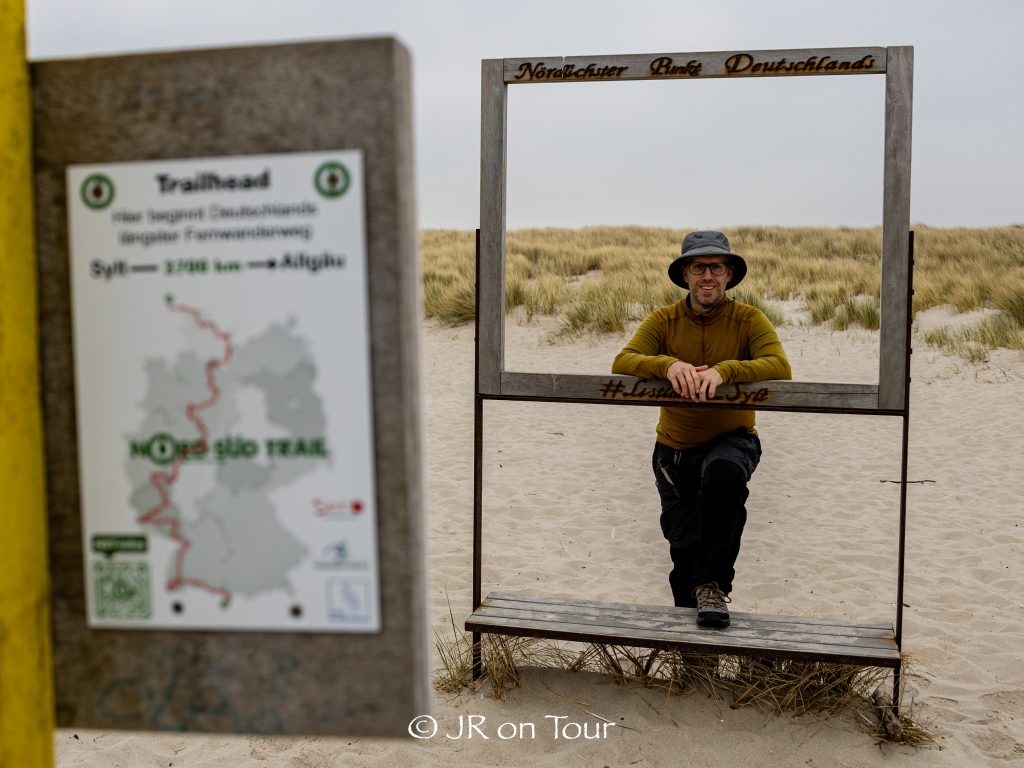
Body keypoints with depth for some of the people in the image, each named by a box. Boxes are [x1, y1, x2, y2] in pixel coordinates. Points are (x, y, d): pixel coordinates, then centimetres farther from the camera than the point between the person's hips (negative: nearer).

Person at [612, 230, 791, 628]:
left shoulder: (749, 319, -7)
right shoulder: (663, 320, -3)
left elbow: (780, 367, -23)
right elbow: (622, 363, -17)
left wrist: (723, 370, -40)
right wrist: (668, 365, -37)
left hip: (732, 441, -2)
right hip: (674, 449, 2)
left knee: (724, 472, -37)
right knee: (685, 545, 5)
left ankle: (713, 586, -21)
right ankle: (688, 613, 36)